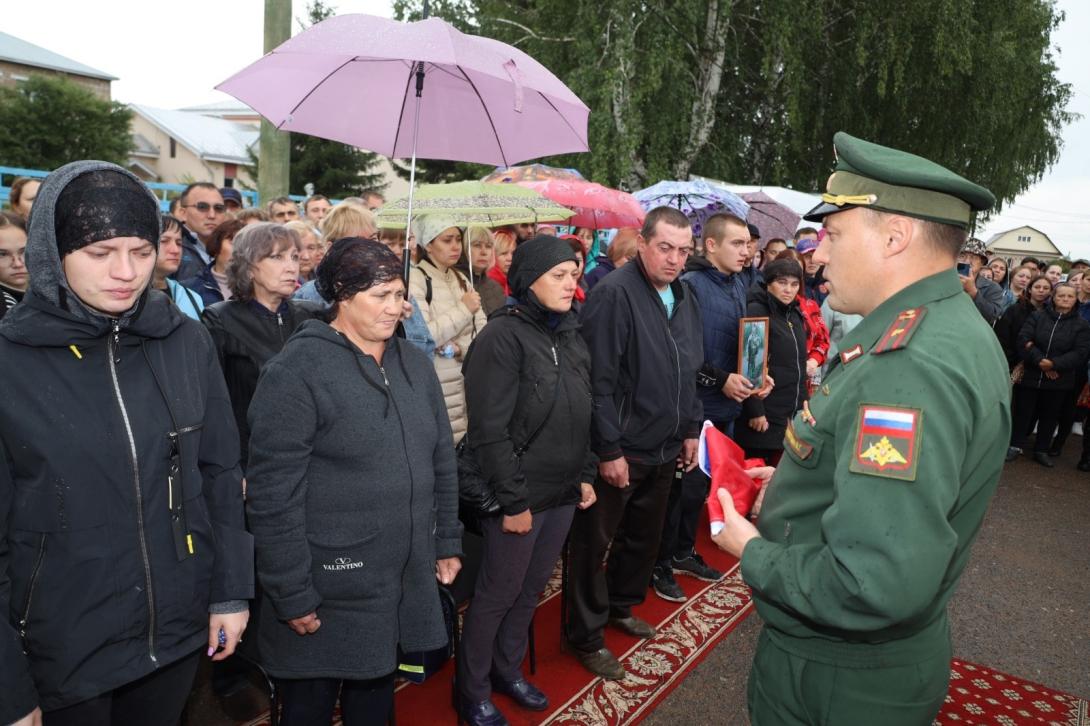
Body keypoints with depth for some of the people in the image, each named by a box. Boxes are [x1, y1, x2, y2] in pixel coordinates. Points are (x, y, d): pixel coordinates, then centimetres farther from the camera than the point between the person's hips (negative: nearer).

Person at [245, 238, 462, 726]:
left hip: (406, 580, 6)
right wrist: (291, 594, -15)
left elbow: (442, 461, 12)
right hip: (329, 590, -5)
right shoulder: (297, 369, -15)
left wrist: (447, 541, 12)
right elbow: (273, 492, -16)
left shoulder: (414, 363, 6)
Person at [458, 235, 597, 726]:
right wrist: (513, 501, -17)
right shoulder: (503, 336, -15)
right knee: (497, 594, 8)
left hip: (563, 493, 7)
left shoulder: (570, 333, 8)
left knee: (531, 590, 20)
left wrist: (586, 476, 12)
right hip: (521, 497, -7)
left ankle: (508, 670, 40)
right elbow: (489, 431, -18)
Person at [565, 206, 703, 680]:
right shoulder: (614, 294, -19)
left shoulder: (684, 298, 8)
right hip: (620, 450, -8)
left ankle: (620, 607, 43)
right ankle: (586, 637, 23)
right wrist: (610, 450, -22)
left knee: (645, 535, 22)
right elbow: (598, 380, -22)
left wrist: (690, 430, 14)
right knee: (595, 542, 7)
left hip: (664, 448, 8)